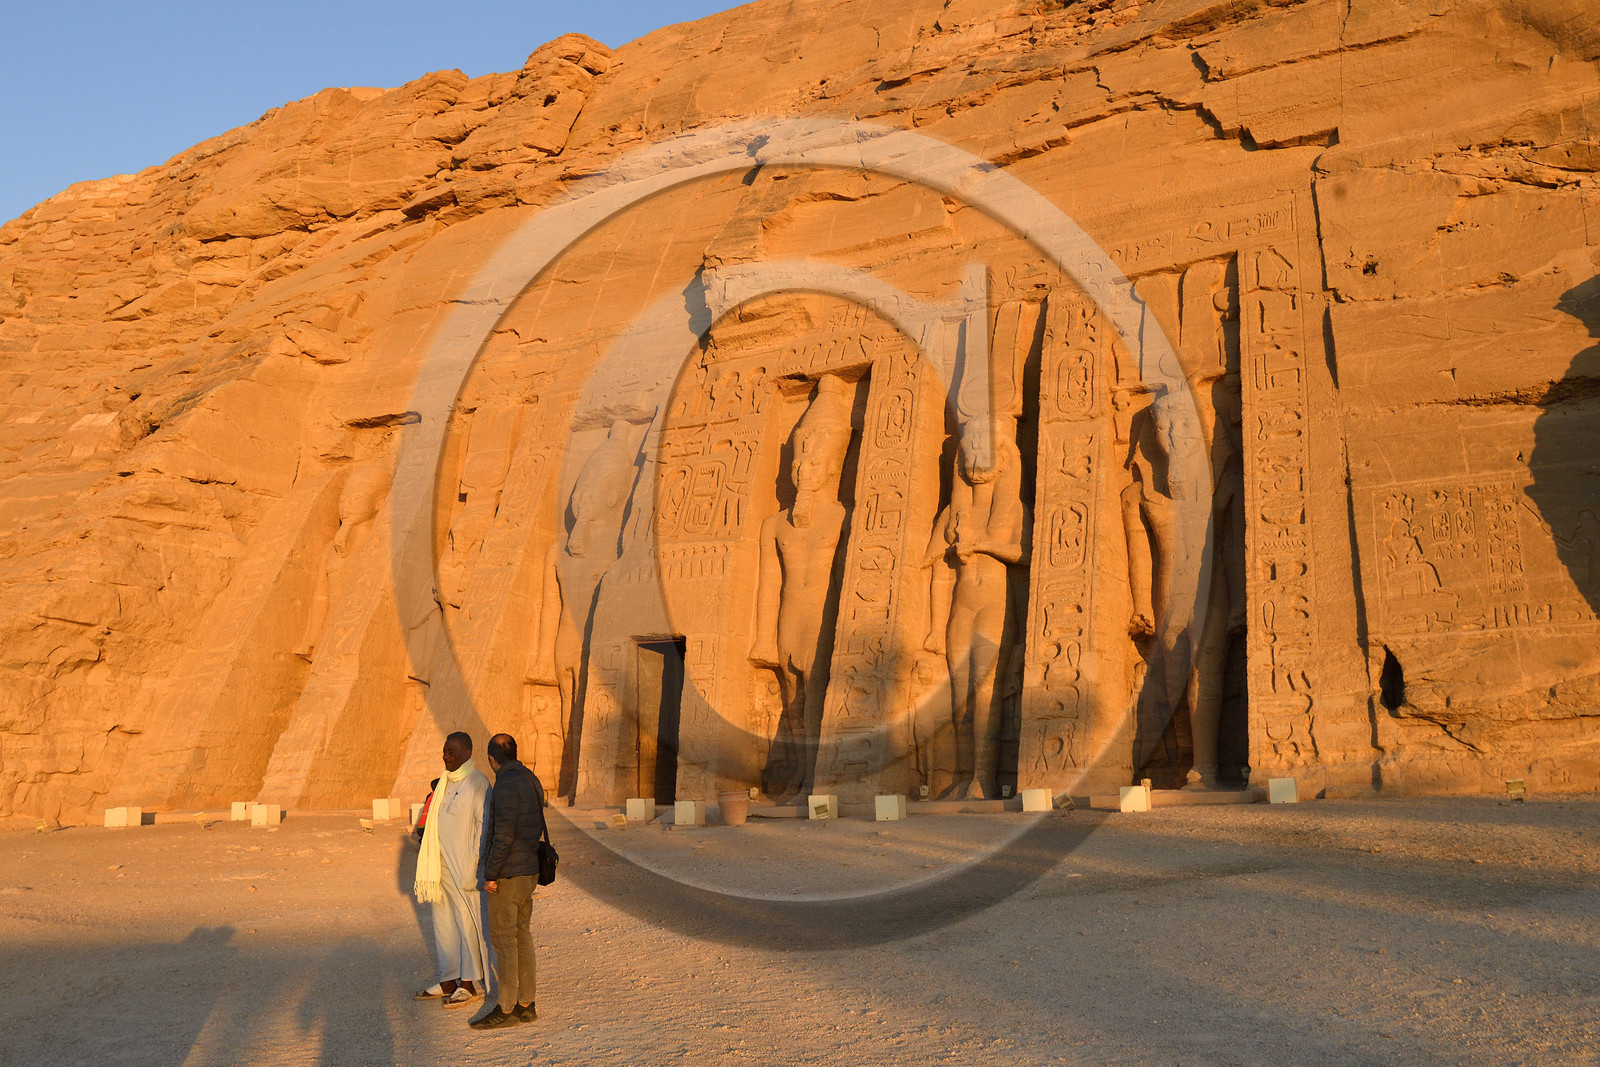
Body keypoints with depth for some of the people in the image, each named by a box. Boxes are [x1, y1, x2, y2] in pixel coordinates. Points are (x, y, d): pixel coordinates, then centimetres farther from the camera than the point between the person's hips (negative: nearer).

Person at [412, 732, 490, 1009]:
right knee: (443, 922, 13)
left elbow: (484, 825, -15)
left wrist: (474, 866, -17)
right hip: (441, 865, 8)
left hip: (463, 866, -8)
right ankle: (449, 980, 23)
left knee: (467, 922, -1)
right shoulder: (445, 781, 12)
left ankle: (471, 982, 9)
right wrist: (426, 854, 15)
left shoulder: (477, 783, -12)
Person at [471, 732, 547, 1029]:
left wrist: (491, 874, -17)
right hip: (529, 871, 9)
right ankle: (526, 1004, 18)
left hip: (508, 874, -9)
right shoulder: (531, 779, 11)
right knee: (522, 935, 13)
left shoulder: (507, 783, -17)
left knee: (503, 939, -2)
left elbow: (504, 833, -22)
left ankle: (506, 1009, 4)